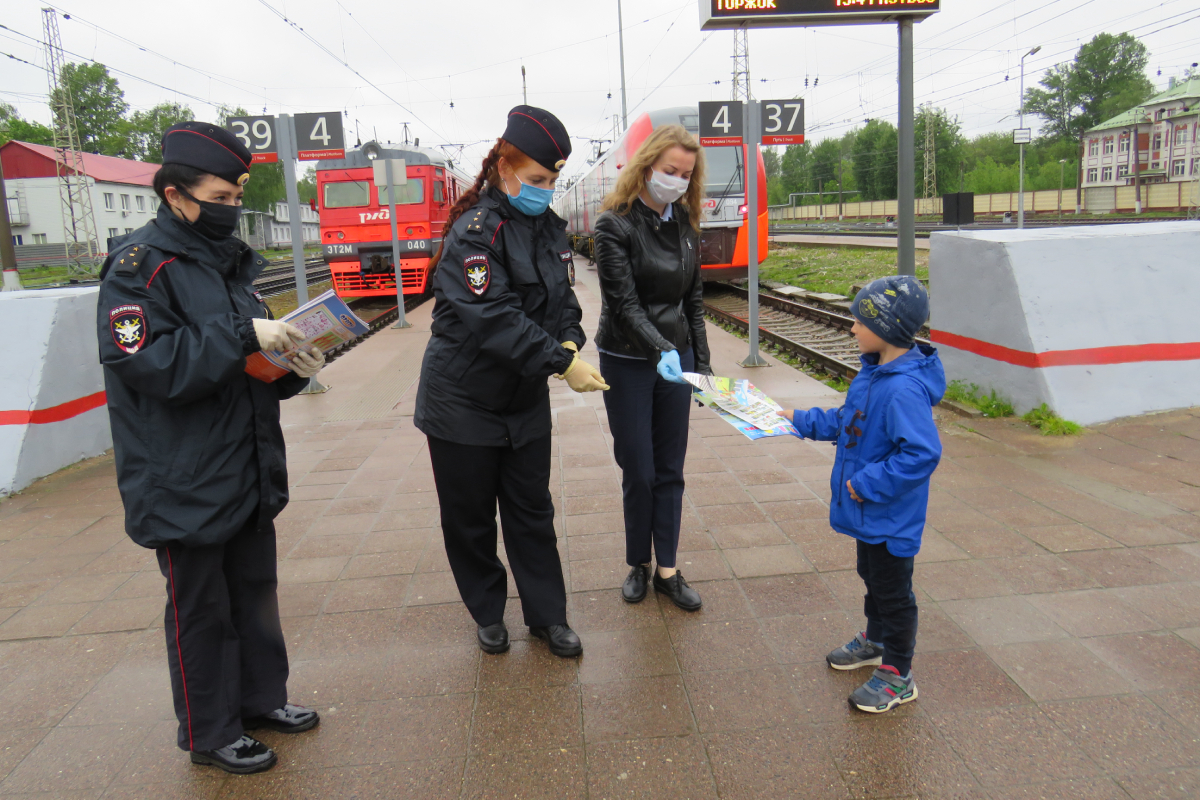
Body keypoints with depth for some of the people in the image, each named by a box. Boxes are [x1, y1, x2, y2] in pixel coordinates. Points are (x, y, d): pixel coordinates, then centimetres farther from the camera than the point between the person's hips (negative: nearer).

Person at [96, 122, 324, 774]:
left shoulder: (230, 260, 11)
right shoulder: (139, 264, -12)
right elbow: (148, 364, -23)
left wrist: (292, 365, -5)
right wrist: (243, 334, -27)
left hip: (247, 470, 7)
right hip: (185, 484, -7)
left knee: (254, 588, 19)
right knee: (200, 608, 8)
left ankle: (261, 697, 38)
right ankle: (209, 733, 26)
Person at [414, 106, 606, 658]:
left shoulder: (547, 226, 5)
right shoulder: (474, 230, -19)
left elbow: (561, 296, 9)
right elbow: (493, 316, -28)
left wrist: (569, 338, -13)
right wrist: (561, 363, -31)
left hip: (526, 400, 6)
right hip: (464, 401, -6)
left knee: (532, 510, 12)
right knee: (470, 517, 10)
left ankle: (547, 615, 25)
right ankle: (487, 613, 30)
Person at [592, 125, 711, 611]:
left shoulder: (685, 225, 7)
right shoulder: (615, 225, -11)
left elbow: (693, 301, 12)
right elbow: (624, 304, -18)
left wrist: (701, 363, 9)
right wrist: (660, 351, -32)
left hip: (677, 359, 5)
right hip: (627, 363, -5)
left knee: (670, 470, 9)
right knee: (639, 471, 4)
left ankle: (667, 571, 20)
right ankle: (638, 565, 24)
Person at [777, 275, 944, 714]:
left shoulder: (904, 390, -31)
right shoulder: (874, 373, 2)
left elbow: (922, 452, -33)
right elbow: (847, 420, 16)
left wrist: (869, 483, -27)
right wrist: (802, 421, 16)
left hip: (891, 518, -10)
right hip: (870, 512, 10)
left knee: (893, 591, 7)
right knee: (872, 578, 27)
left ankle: (897, 676, 23)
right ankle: (875, 641, 48)